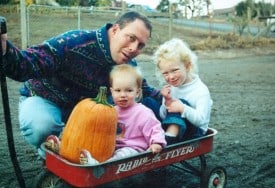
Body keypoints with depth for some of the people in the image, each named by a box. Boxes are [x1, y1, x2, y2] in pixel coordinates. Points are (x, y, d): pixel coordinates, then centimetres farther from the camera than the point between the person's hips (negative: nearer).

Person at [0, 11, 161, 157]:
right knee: (41, 125, -40)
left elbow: (144, 92, 5)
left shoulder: (128, 65, -10)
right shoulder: (75, 42, -32)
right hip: (45, 98, -5)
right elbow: (28, 65, -39)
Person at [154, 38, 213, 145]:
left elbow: (201, 120, -22)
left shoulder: (201, 90, -12)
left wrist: (183, 109, -36)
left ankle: (168, 139, -42)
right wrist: (167, 102, -16)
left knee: (181, 103, -30)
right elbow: (163, 117, 3)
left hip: (194, 133, -5)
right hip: (172, 127, 5)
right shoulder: (170, 89, 5)